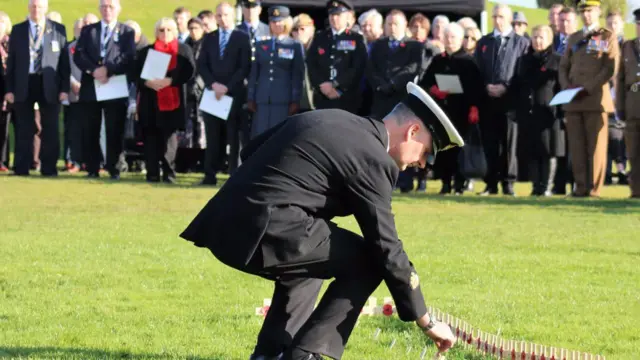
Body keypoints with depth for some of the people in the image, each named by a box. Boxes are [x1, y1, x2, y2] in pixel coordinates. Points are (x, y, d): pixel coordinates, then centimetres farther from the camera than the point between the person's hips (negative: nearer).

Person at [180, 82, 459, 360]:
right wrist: (425, 322, 2)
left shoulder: (327, 119, 21)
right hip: (262, 233, -9)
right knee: (366, 263, 3)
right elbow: (386, 249, -5)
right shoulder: (371, 159, -4)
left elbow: (250, 152, 26)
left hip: (226, 225, 9)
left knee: (307, 266, 33)